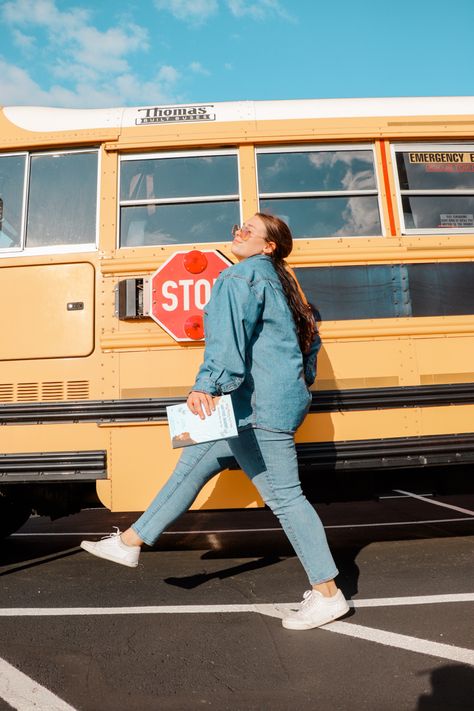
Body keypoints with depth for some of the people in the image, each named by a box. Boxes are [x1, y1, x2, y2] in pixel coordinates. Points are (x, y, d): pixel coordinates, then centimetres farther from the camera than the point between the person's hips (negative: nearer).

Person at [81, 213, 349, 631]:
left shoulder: (244, 274, -8)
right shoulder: (280, 281, 20)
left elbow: (230, 333, -25)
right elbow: (311, 338, 24)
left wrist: (208, 384, -34)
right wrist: (299, 383, 30)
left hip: (259, 408, -11)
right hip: (249, 408, 11)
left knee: (283, 496, -3)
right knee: (193, 465, 15)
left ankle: (328, 594, 10)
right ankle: (130, 543, 27)